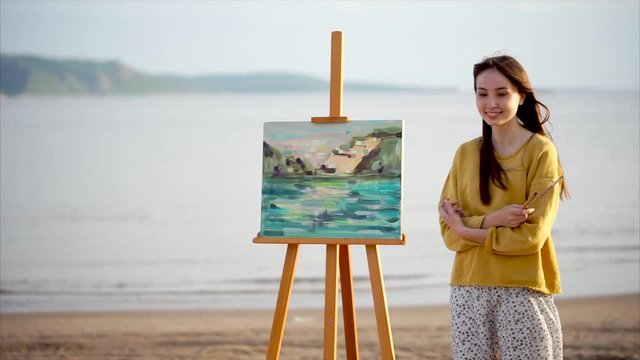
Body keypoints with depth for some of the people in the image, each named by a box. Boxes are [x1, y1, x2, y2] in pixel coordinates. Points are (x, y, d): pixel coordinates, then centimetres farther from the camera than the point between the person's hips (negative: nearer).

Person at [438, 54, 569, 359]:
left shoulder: (540, 151, -3)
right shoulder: (466, 153, 10)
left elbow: (531, 236, -10)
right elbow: (449, 230, 3)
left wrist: (469, 228, -7)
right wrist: (491, 221, -14)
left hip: (523, 290, -4)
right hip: (469, 288, 4)